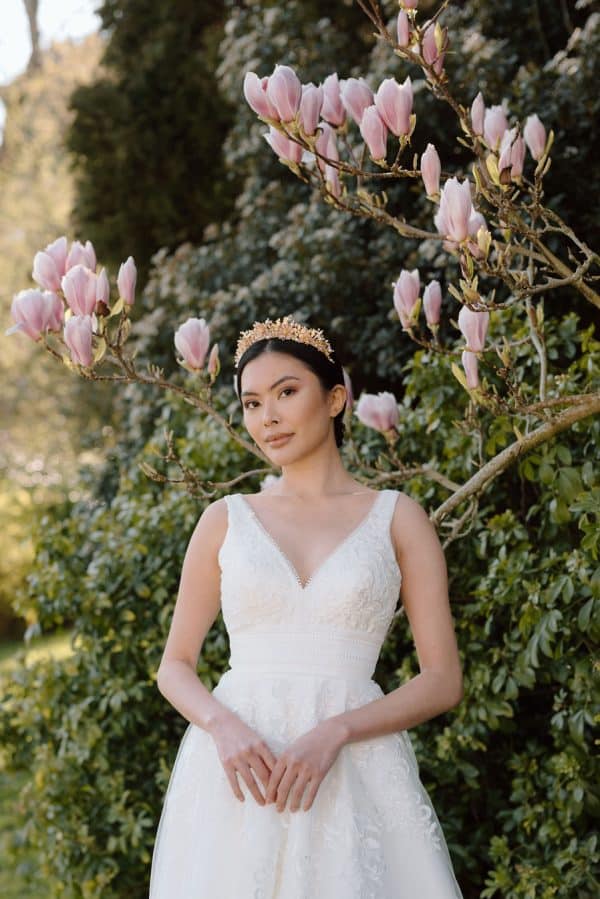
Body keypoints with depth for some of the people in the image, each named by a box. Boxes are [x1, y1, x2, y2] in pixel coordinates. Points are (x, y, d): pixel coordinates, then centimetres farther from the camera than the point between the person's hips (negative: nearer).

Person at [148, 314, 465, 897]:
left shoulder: (397, 519, 4)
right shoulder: (225, 520, 9)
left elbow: (443, 681, 0)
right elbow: (174, 667, 11)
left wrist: (334, 733, -14)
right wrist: (223, 726, -10)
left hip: (355, 771, -1)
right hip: (236, 764, 1)